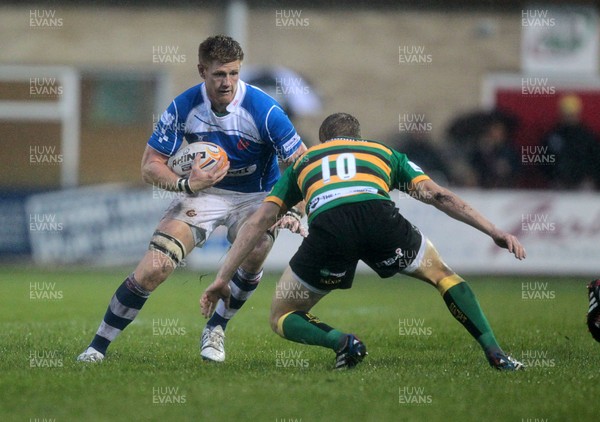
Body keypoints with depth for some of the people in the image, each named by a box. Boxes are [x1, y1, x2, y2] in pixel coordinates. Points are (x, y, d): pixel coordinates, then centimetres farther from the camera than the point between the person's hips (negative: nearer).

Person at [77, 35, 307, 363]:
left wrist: (293, 209, -36)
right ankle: (98, 346, -3)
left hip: (257, 196, -1)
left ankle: (216, 329, -2)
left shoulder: (264, 110, -24)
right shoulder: (184, 107, -16)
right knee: (154, 267, -15)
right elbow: (150, 166, -9)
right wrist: (185, 184, -29)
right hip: (205, 191, 1)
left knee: (253, 258, -30)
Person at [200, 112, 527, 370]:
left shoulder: (303, 161, 38)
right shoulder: (384, 153, 37)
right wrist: (495, 232, 25)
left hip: (327, 226, -1)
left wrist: (222, 278, 34)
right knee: (442, 274, 28)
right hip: (379, 217, 1)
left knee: (282, 318, 20)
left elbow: (258, 222, 32)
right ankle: (495, 354, 16)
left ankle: (339, 341, -8)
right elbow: (438, 195, 26)